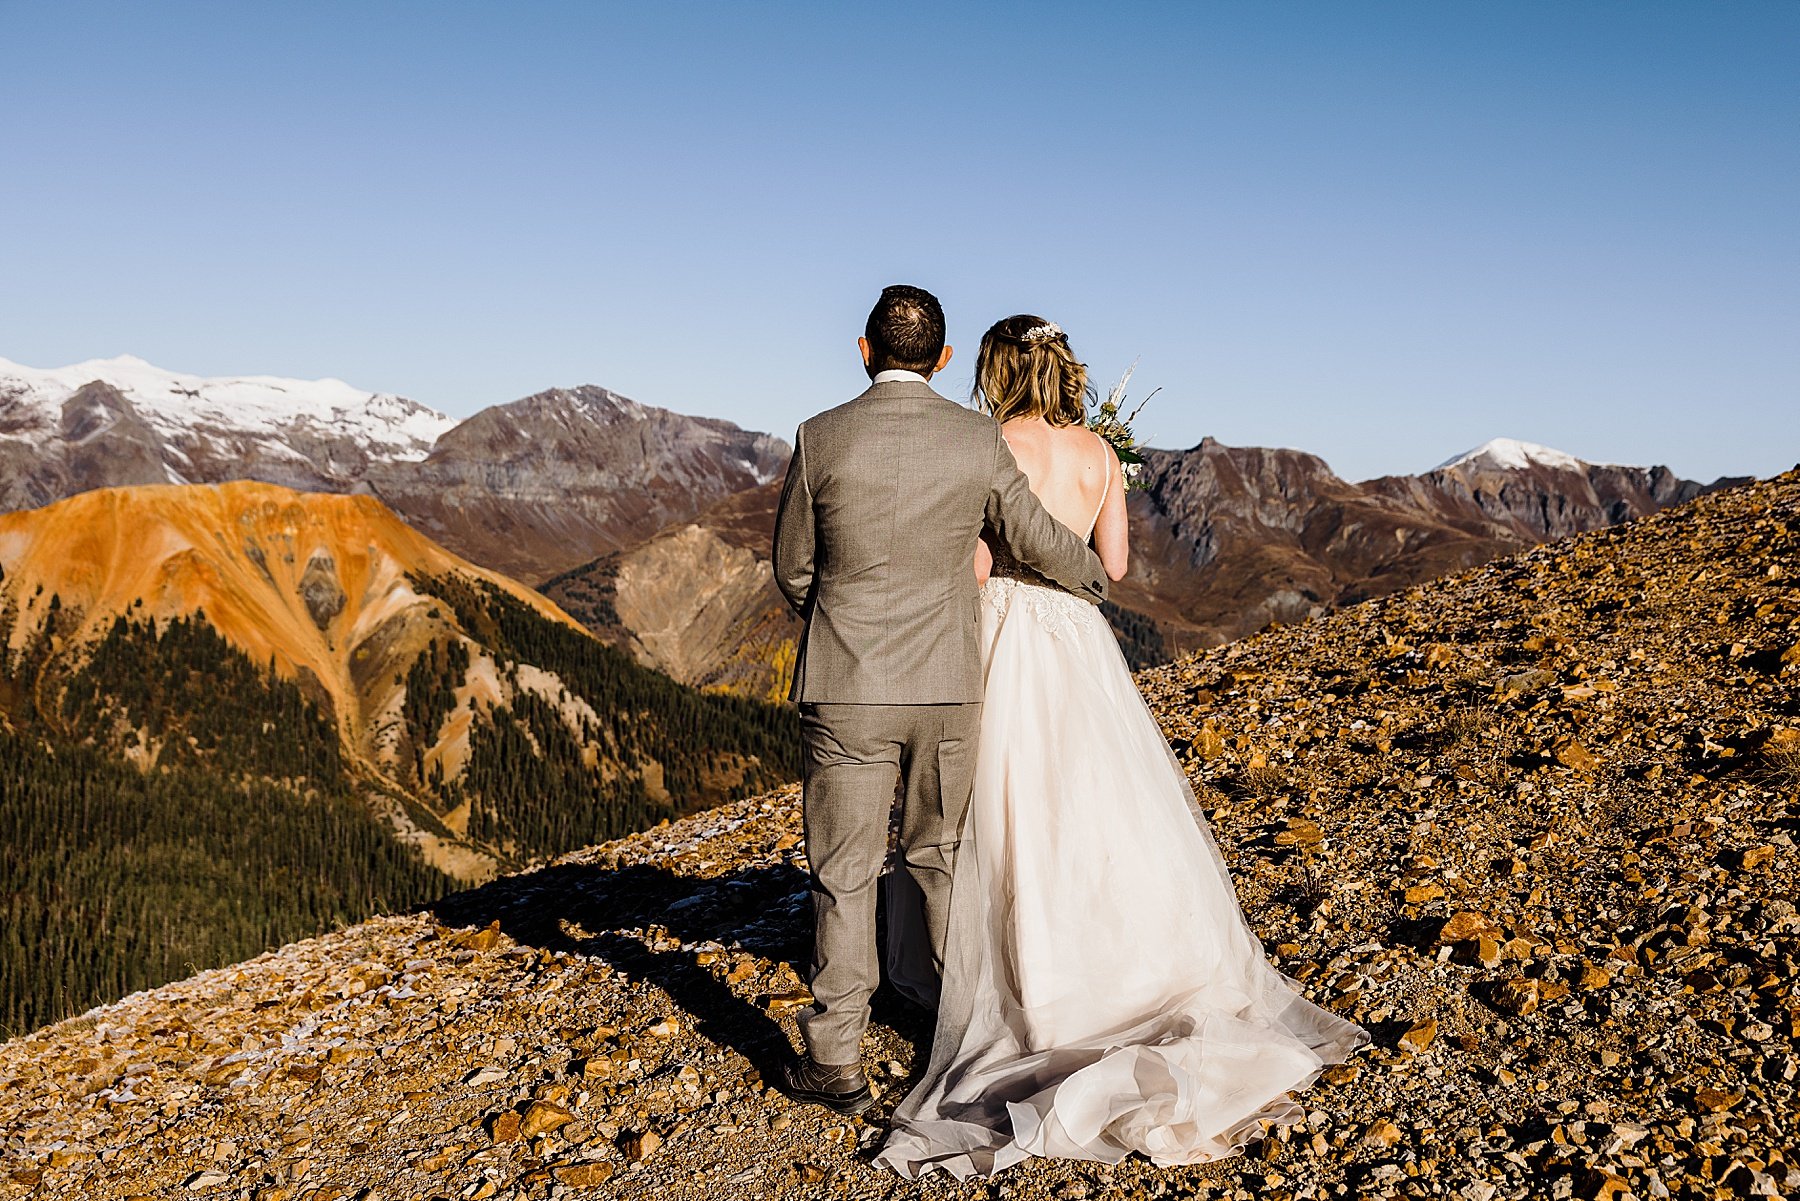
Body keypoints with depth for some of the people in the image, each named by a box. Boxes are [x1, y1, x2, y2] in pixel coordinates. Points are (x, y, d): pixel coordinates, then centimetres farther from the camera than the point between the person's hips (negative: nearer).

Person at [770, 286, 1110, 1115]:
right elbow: (1034, 539, 7)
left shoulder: (821, 439, -8)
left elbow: (793, 571, 1)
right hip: (946, 685, 2)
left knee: (844, 875, 5)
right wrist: (1092, 578, 29)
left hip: (846, 691, -2)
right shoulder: (977, 439, -4)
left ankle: (836, 1063, 11)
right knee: (939, 858, 19)